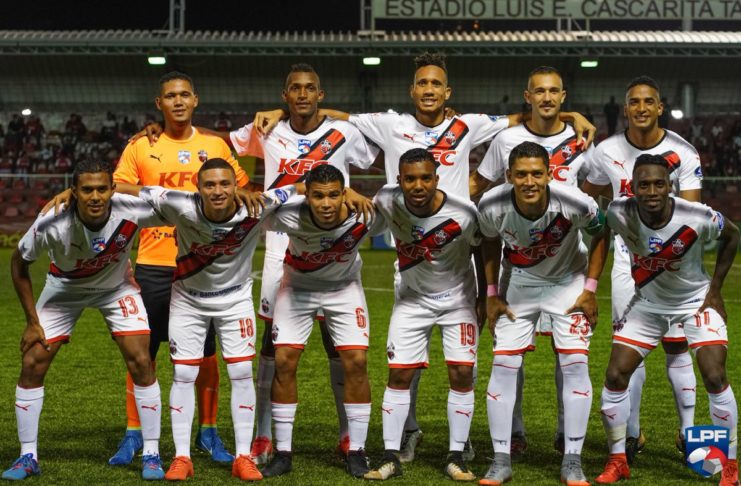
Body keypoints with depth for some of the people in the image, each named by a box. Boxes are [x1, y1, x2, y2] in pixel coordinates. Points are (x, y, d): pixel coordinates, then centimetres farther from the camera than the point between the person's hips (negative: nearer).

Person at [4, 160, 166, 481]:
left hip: (116, 287, 0)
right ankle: (28, 457, 9)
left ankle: (151, 455, 1)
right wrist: (32, 321, -12)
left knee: (141, 362, -12)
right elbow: (20, 264, -14)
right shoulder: (51, 223, -33)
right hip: (64, 289, 0)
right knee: (32, 364, -6)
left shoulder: (132, 211, -34)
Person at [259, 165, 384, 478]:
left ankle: (356, 451, 4)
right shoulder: (288, 215, -34)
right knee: (284, 361, -8)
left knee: (356, 362, -9)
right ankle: (282, 453, 4)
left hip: (344, 288, 0)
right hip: (297, 287, 0)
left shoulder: (365, 217, -32)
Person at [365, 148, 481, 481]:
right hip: (411, 298, 2)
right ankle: (390, 457, 6)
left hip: (457, 297, -1)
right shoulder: (387, 201, -24)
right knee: (399, 374, -2)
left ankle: (456, 457, 5)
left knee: (462, 373, -7)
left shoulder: (464, 213, -28)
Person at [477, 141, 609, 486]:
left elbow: (600, 235, -9)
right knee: (503, 364, -7)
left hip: (568, 282, -1)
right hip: (517, 285, 1)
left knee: (575, 364, -10)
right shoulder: (492, 206, -25)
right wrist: (492, 294, -1)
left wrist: (590, 290, -9)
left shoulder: (575, 203, -30)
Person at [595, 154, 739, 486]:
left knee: (714, 377, -13)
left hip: (696, 300, -2)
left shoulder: (699, 218, -29)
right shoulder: (619, 214, -26)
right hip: (648, 303, 3)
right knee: (615, 375, -3)